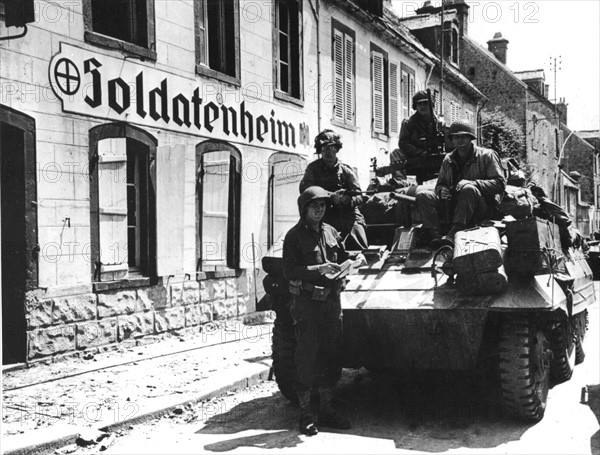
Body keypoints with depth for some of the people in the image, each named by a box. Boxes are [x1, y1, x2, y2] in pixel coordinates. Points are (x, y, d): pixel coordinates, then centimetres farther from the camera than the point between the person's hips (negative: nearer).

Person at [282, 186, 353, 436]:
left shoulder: (330, 231, 12)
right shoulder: (294, 235, -5)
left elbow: (343, 257, 22)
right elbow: (289, 271, -13)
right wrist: (318, 269, -23)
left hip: (331, 301, 6)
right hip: (307, 303, -6)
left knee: (331, 359, 10)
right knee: (306, 359, -2)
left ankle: (326, 411, 22)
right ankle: (305, 415, 7)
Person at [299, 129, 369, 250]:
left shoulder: (346, 170, 10)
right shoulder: (313, 168, 8)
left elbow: (358, 196, 5)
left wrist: (346, 200, -18)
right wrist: (331, 197, -15)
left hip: (349, 215, 2)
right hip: (325, 216, -1)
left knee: (361, 249, -11)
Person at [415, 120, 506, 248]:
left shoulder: (486, 155, 5)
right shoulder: (448, 159, 18)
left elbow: (500, 183, -5)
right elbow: (440, 184, 24)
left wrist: (471, 183, -19)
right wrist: (442, 190, -3)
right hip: (452, 209, 4)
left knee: (469, 189, -36)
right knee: (423, 195, -15)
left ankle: (452, 236, -45)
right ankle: (435, 236, -33)